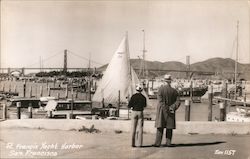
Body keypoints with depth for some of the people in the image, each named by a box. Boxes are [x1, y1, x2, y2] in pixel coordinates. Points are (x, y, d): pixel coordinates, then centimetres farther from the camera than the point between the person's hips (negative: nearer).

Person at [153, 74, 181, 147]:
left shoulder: (161, 89, -8)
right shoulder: (174, 91, 2)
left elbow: (161, 102, -15)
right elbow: (178, 102, -4)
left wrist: (167, 110, -12)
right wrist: (172, 108, -10)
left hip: (162, 111, -2)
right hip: (170, 112, 2)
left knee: (160, 127, 1)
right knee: (169, 128, 9)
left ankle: (157, 143, -1)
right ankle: (168, 142, 9)